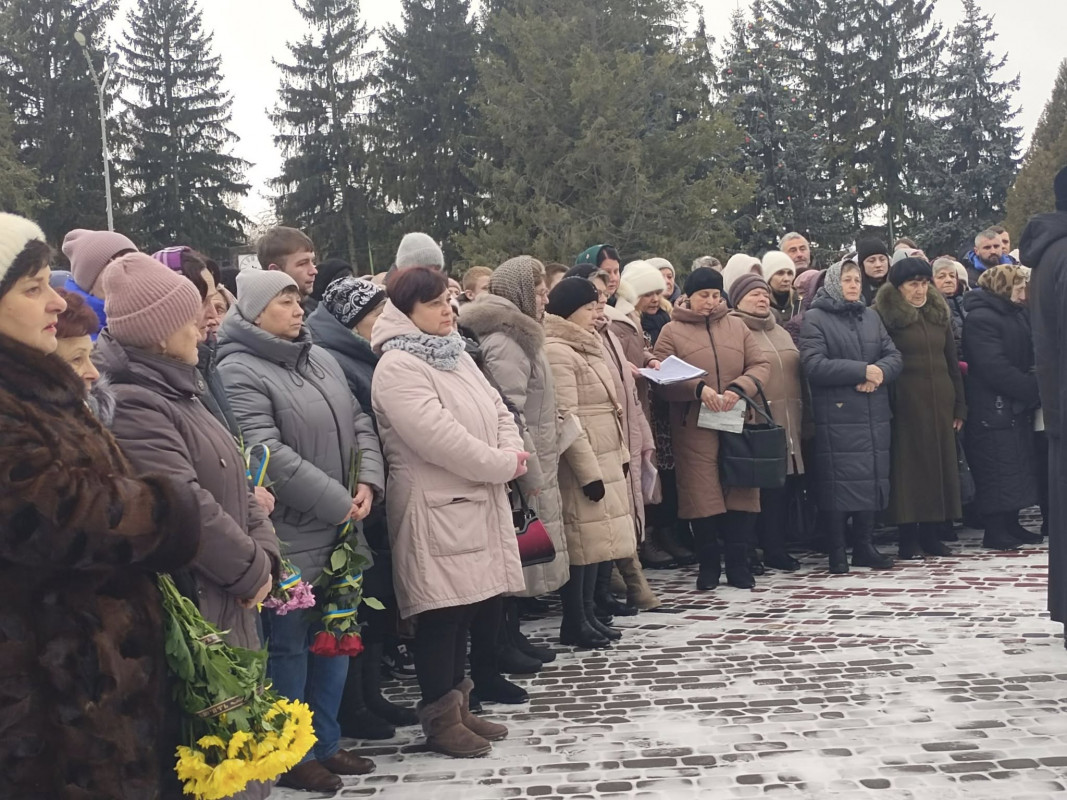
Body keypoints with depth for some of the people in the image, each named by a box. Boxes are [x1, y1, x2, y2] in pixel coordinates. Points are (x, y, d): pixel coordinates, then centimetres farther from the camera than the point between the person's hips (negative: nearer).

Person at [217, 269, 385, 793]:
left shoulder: (321, 359, 12)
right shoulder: (239, 372, -13)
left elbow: (359, 423, 13)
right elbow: (269, 455, -22)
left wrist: (368, 483, -5)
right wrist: (339, 502, -19)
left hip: (340, 530, 8)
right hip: (290, 537, -8)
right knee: (291, 646, 4)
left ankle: (326, 742, 30)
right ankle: (293, 757, 19)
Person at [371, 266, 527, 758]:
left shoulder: (456, 356, 15)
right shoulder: (397, 367, -15)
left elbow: (498, 411, 15)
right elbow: (440, 438, -24)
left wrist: (512, 456, -6)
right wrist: (503, 465, -14)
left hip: (478, 501, 9)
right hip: (436, 507, -9)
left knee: (466, 607, 14)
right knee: (441, 613, -1)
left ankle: (459, 706, 27)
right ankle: (440, 720, 12)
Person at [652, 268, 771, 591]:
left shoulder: (737, 326, 13)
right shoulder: (672, 331, 2)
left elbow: (761, 365, 7)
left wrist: (738, 388, -11)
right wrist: (698, 389, -19)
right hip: (694, 428, -3)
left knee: (741, 493, 2)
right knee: (702, 497, 0)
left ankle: (738, 565, 14)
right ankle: (708, 567, 14)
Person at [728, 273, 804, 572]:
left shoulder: (780, 331, 23)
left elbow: (797, 372, 25)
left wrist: (801, 412, 19)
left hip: (788, 423, 7)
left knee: (786, 485, 6)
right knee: (757, 487, -6)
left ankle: (775, 547, 18)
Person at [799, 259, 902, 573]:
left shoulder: (872, 317, 18)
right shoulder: (814, 318, -1)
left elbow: (893, 356, 11)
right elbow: (813, 365, -14)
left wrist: (879, 372, -12)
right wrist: (863, 370, -14)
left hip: (874, 416, 6)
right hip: (836, 416, -6)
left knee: (872, 479, 7)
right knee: (839, 484, -5)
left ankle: (864, 546, 18)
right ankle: (837, 552, 4)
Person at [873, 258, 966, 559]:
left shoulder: (939, 313, 14)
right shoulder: (885, 316, -3)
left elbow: (952, 362, 15)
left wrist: (959, 406, 10)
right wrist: (885, 407, -14)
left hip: (940, 401, 6)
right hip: (905, 402, -5)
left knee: (941, 462, 6)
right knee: (909, 464, -2)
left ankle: (931, 534, 15)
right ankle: (908, 537, 4)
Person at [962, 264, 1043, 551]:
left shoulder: (1018, 314, 15)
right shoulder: (980, 319, -14)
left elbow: (1030, 356, 16)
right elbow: (995, 368, -20)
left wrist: (1034, 387, -2)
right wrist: (1034, 389, -15)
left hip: (1019, 407, 9)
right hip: (993, 408, -9)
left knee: (1018, 467, 11)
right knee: (998, 470, -5)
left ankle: (1011, 525, 20)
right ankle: (995, 532, 2)